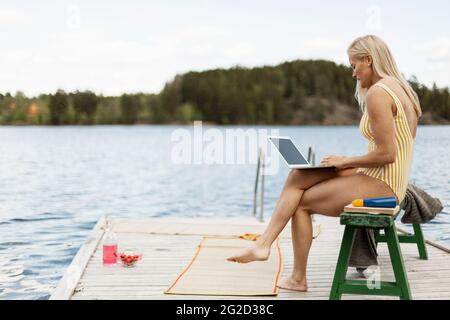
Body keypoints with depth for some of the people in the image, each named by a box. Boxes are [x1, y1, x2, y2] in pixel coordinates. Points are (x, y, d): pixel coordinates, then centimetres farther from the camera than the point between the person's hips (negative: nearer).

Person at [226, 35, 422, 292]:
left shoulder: (377, 93, -17)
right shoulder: (400, 88, 15)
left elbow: (386, 153, -22)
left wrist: (346, 161, -7)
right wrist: (350, 163, 11)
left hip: (381, 185, -10)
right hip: (389, 182, 10)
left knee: (301, 201, 2)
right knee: (298, 177, 3)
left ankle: (298, 278, 13)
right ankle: (264, 244, -1)